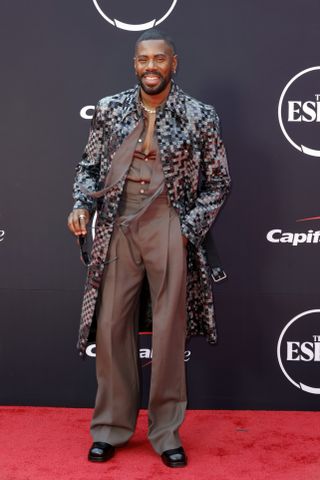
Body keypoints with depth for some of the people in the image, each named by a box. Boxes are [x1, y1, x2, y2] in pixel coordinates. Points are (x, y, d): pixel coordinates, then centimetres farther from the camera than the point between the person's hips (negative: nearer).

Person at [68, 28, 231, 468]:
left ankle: (166, 432, 19)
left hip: (171, 229, -2)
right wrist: (83, 205, -6)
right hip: (118, 229, 2)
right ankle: (112, 426, 21)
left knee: (169, 331, 4)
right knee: (112, 326, 5)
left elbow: (218, 181, 3)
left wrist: (188, 229, -6)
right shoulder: (109, 110, 6)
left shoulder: (199, 116, -1)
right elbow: (89, 167, 13)